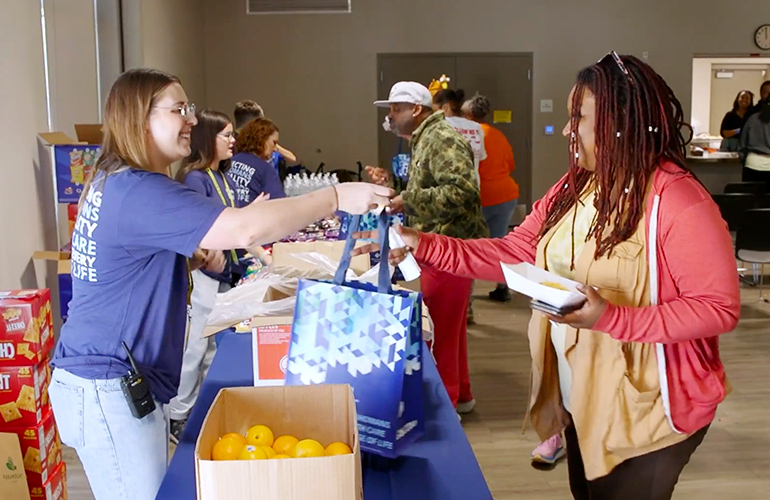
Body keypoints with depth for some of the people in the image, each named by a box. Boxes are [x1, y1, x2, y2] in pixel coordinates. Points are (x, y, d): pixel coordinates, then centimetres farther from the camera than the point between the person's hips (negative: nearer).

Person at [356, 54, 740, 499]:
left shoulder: (678, 200, -22)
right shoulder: (575, 186, 3)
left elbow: (720, 308, -22)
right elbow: (514, 253, 2)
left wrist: (611, 318, -32)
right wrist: (422, 246, -8)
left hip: (648, 413, -7)